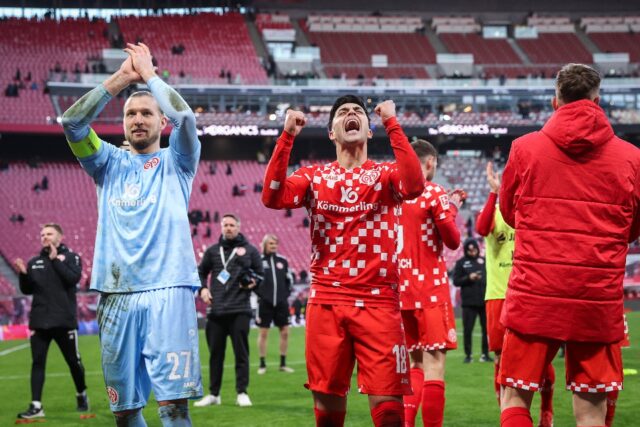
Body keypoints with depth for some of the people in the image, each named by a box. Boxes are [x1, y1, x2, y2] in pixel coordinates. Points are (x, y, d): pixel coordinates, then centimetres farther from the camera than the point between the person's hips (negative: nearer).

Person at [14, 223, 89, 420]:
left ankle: (81, 396, 29)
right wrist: (23, 274, -6)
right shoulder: (34, 262, 13)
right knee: (37, 363, -3)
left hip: (64, 321, -3)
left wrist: (55, 259, -17)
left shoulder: (71, 257, 2)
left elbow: (73, 278, -16)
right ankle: (36, 406, -5)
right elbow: (27, 290, 12)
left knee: (73, 361, 8)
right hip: (39, 321, 3)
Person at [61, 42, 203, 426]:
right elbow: (72, 122, 2)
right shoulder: (110, 163, 18)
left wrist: (149, 75, 4)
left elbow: (184, 117, -8)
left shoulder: (176, 161, 12)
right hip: (117, 294, 3)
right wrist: (119, 79, 0)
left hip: (169, 290, -3)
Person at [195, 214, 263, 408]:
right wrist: (202, 289, 5)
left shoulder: (249, 250, 8)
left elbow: (260, 273, 12)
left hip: (240, 310, -2)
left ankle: (242, 392, 3)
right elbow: (201, 272, 22)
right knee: (215, 353, 6)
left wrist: (253, 281, -9)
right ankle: (213, 394, 13)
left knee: (241, 352, -3)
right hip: (216, 310, 3)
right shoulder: (212, 251, 14)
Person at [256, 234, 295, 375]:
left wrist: (286, 293, 7)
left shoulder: (282, 260, 8)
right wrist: (260, 293, -6)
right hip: (265, 303, -3)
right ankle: (262, 364, 9)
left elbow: (289, 279, 16)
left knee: (285, 332, 3)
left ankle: (283, 364, 13)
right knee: (263, 333, 1)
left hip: (281, 302, 3)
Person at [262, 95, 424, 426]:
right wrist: (287, 136, -10)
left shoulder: (385, 174, 7)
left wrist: (391, 123, -14)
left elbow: (414, 186, -17)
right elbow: (273, 198, -7)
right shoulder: (314, 176, 12)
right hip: (326, 302, 2)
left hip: (378, 303, -2)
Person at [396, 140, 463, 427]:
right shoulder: (433, 193, -8)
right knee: (434, 362, -7)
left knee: (414, 362, 14)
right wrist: (452, 208, 9)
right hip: (430, 289, -6)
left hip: (401, 289, 6)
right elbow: (453, 241, -6)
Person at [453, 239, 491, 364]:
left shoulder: (484, 261, 12)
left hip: (485, 301, 2)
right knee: (467, 329, -2)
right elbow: (456, 281, 1)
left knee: (487, 329, 4)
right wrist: (469, 278, -13)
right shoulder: (461, 263, 4)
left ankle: (485, 354, 14)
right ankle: (468, 355, 6)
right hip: (469, 303, -2)